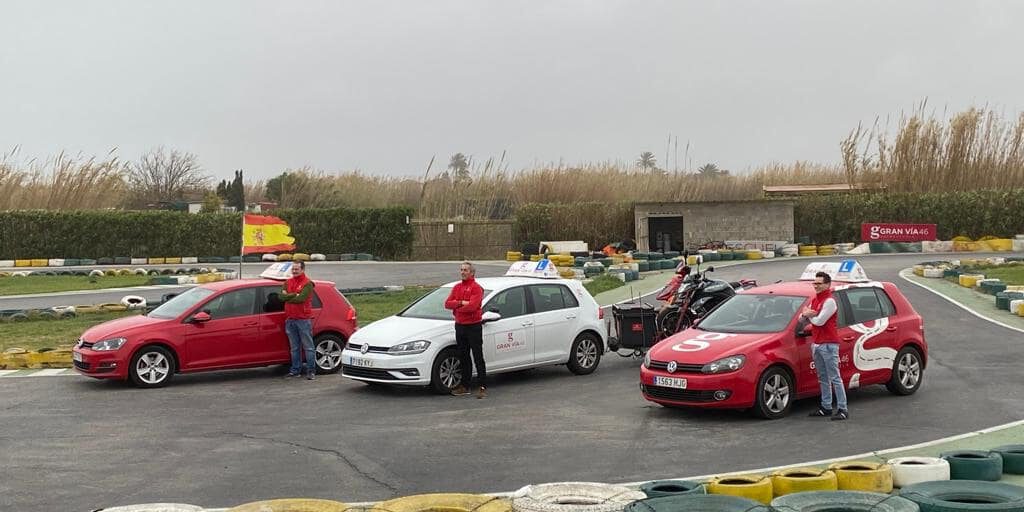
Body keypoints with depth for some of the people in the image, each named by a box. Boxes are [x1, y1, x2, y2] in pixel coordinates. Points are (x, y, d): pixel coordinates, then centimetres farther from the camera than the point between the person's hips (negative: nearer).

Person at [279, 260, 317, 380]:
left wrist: (287, 297, -7)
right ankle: (295, 370, 18)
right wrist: (294, 295, -13)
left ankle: (311, 371, 4)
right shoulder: (288, 282, 13)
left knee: (308, 347, 0)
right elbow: (281, 296, -1)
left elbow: (301, 298, -20)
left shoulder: (307, 283, -6)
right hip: (290, 320, 6)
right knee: (294, 348, 12)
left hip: (303, 319, -6)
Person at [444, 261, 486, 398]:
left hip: (473, 326, -7)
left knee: (478, 357, -5)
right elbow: (447, 304, 2)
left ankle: (482, 387, -5)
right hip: (460, 326, 7)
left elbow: (472, 306, -22)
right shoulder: (457, 287, 12)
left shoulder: (476, 288, -10)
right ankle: (464, 386, 22)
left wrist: (457, 308, -9)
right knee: (463, 357, 14)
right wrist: (461, 302, -13)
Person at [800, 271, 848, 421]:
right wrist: (806, 314, -8)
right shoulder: (815, 300, 15)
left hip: (828, 344, -9)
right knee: (823, 378, 13)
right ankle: (826, 408, 19)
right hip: (816, 344, 9)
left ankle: (843, 409, -6)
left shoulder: (829, 301, -12)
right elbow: (802, 317, 15)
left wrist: (808, 314, 1)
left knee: (835, 378, -7)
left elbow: (819, 321, -18)